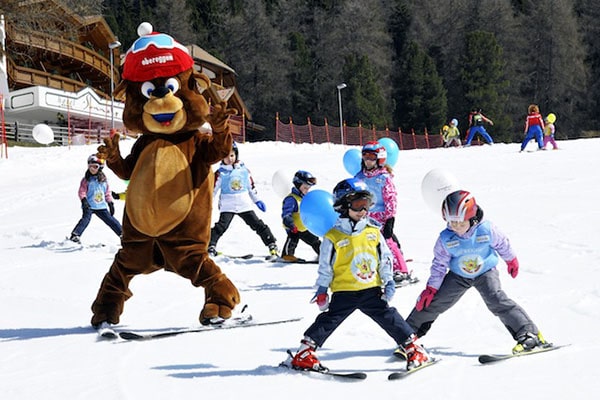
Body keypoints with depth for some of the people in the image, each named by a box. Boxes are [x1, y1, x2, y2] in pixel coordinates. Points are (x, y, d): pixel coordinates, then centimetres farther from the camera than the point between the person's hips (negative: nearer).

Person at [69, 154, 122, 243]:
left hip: (101, 206, 4)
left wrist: (111, 203, 15)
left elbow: (107, 192, 16)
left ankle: (122, 233, 16)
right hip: (89, 206, -4)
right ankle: (75, 235, -27)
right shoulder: (86, 179, -2)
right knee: (86, 219, -22)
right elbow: (82, 191, -6)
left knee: (110, 220, 7)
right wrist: (83, 200, -23)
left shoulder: (103, 179, 9)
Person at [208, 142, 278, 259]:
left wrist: (257, 200, 18)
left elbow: (251, 186, 17)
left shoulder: (244, 170, 7)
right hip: (227, 206, -2)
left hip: (245, 205, 2)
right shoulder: (220, 173, -1)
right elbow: (213, 189, 0)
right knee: (221, 226, -17)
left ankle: (272, 246, 6)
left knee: (258, 225, 2)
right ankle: (211, 246, -13)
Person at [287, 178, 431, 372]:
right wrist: (321, 290, -1)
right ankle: (304, 353, 6)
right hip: (344, 292, -3)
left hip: (372, 289, 3)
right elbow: (325, 267, -1)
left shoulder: (373, 231, 4)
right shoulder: (333, 237, -7)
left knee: (389, 318, 5)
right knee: (328, 321, -3)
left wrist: (388, 281, 7)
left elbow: (385, 258, 12)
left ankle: (413, 348, 14)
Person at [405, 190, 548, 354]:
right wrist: (431, 288, -5)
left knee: (496, 300, -25)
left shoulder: (487, 230, -26)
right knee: (434, 301, 2)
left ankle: (529, 335, -22)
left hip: (486, 272, -2)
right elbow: (439, 264, -6)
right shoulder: (445, 239, -21)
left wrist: (511, 260, 12)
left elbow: (502, 244, -4)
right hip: (458, 276, 2)